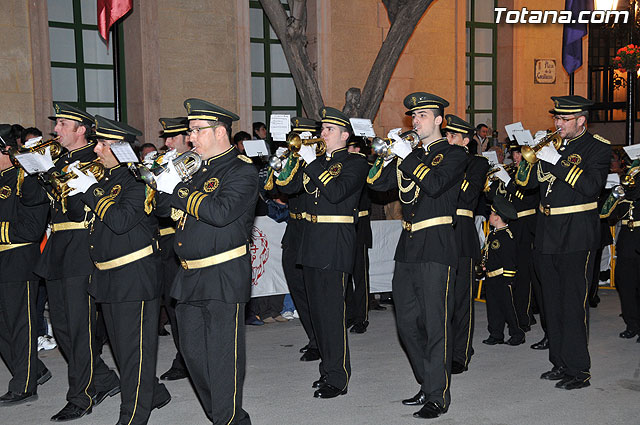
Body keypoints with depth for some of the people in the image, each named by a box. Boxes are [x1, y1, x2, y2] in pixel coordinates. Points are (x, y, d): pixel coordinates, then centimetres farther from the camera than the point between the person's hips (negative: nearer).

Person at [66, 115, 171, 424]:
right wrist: (75, 188, -3)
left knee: (134, 349, -1)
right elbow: (76, 211, 15)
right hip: (107, 277, 10)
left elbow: (120, 220, -24)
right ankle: (154, 394, 36)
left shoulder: (137, 180, -13)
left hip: (135, 275, -10)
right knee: (121, 346, 19)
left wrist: (90, 190, -18)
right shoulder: (105, 179, 13)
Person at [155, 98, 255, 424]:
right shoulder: (198, 168, 16)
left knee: (223, 355, -1)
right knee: (192, 351, 15)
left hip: (224, 277, -8)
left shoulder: (241, 170, -9)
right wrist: (162, 184, 0)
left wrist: (177, 189, -19)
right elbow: (168, 207, 18)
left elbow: (221, 212, -25)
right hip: (190, 276, 9)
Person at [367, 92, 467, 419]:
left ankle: (438, 397, 7)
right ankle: (428, 384, 27)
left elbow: (435, 184, -18)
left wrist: (407, 156, -16)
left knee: (435, 323, -4)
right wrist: (388, 154, -6)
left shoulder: (454, 155, -1)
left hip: (436, 247, -7)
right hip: (407, 246, 7)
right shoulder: (408, 155, 18)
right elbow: (377, 183, 8)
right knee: (407, 322, 11)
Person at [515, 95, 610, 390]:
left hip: (576, 236, -6)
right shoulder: (552, 145, 14)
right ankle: (560, 363, 23)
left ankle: (578, 370, 4)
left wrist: (556, 162, -21)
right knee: (552, 303, 12)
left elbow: (591, 186, -19)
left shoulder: (597, 147, -3)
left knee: (573, 303, -5)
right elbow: (526, 182, 11)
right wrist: (530, 158, -7)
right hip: (547, 234, 7)